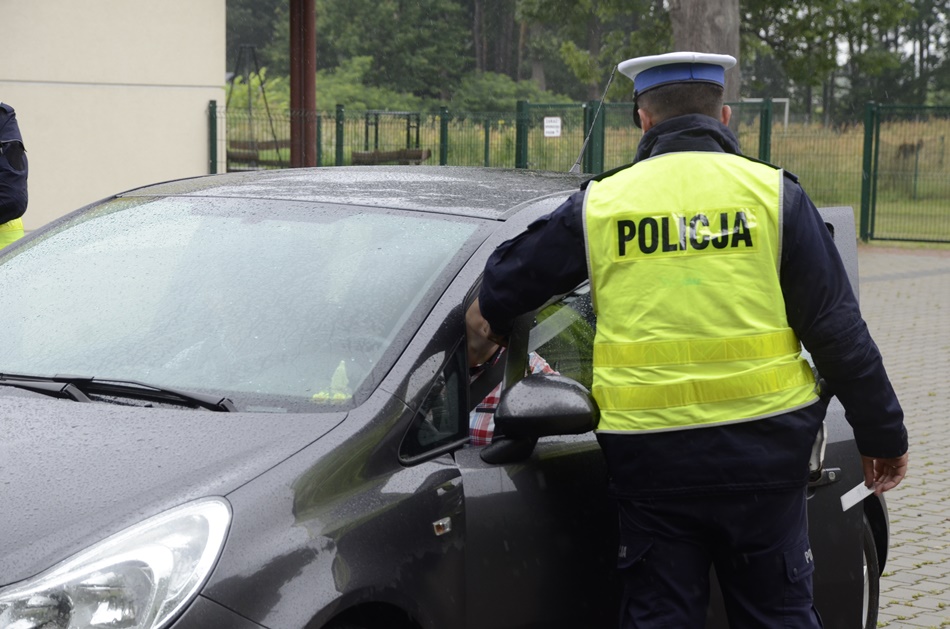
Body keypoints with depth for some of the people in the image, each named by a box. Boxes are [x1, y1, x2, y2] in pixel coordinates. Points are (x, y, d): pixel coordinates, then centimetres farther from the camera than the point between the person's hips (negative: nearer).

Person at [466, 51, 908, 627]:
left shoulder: (600, 203, 4)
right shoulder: (774, 194, 0)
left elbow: (508, 280, 17)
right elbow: (838, 329, -1)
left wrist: (491, 318, 40)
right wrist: (883, 435, 6)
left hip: (650, 462, 1)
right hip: (761, 451, 0)